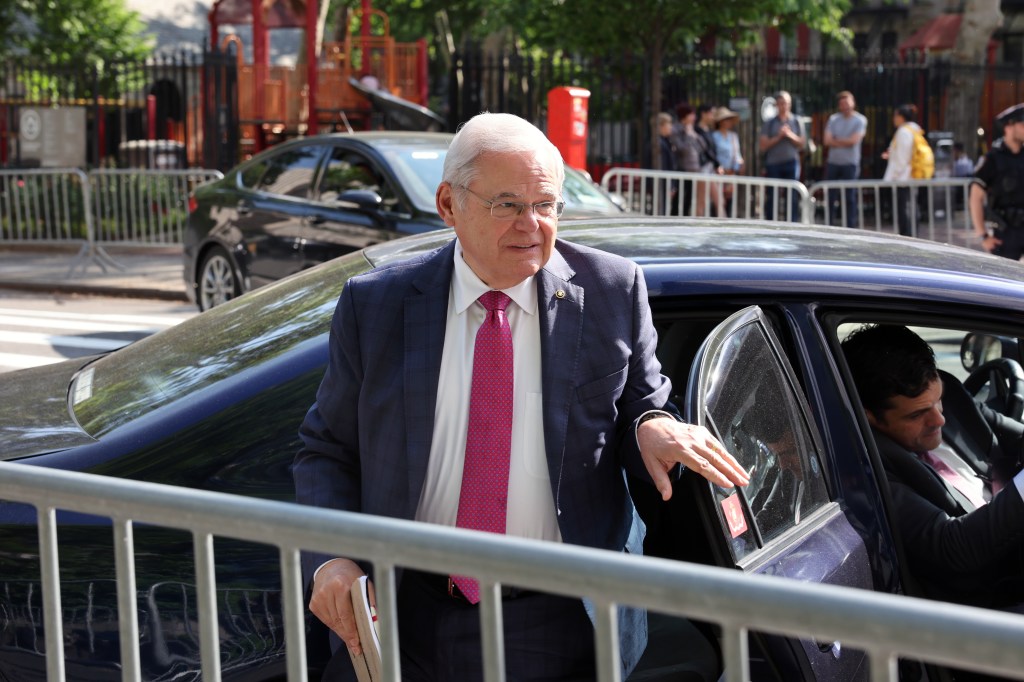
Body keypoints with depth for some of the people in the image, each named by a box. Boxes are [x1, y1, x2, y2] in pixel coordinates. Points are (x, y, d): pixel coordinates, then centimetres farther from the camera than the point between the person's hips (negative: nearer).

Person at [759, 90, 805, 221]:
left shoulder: (796, 122, 10)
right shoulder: (770, 123, 6)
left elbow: (802, 143, 8)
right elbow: (763, 145, 0)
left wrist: (791, 136, -8)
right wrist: (778, 137, -10)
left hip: (791, 163, 0)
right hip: (773, 163, 0)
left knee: (793, 197, -3)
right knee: (772, 197, 0)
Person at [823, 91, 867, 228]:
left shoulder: (860, 120, -1)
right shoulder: (833, 119, 7)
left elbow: (853, 140, -11)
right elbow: (827, 141, -1)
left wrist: (836, 140, -2)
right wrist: (844, 143, -8)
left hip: (850, 164, -3)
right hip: (833, 163, 3)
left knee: (850, 198, -1)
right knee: (830, 197, 4)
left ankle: (850, 227, 3)